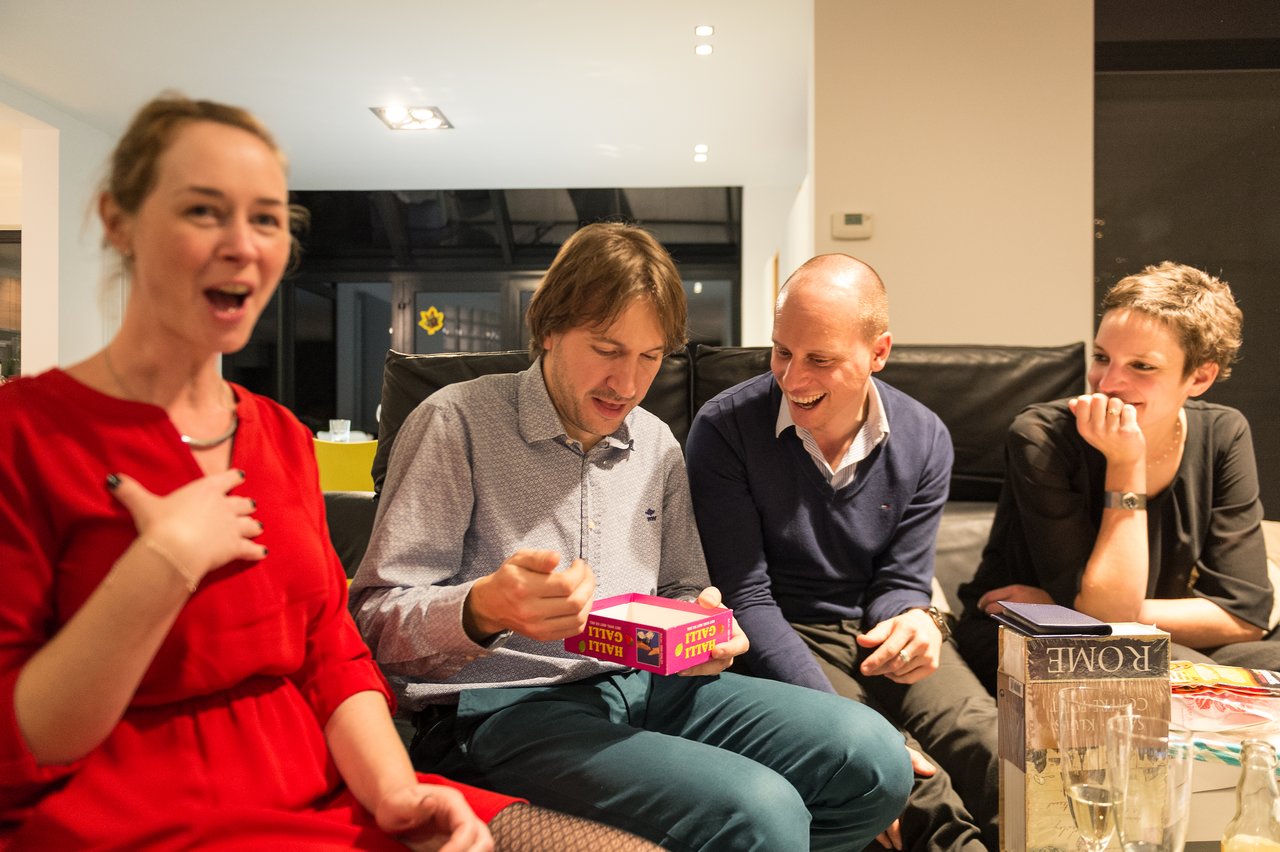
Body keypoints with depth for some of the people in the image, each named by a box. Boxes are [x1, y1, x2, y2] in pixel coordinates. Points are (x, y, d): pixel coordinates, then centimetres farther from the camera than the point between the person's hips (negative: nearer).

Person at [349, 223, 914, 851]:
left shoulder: (657, 445, 15)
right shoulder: (457, 423, -4)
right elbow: (376, 619, -8)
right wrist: (483, 609, -30)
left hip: (646, 683, 7)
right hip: (503, 705, -6)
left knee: (874, 756, -11)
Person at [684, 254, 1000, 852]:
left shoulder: (924, 440, -2)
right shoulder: (726, 428, -14)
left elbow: (901, 580, 3)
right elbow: (745, 599, -15)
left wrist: (917, 622, -24)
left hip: (878, 632, 4)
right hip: (782, 641, -3)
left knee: (988, 745, -23)